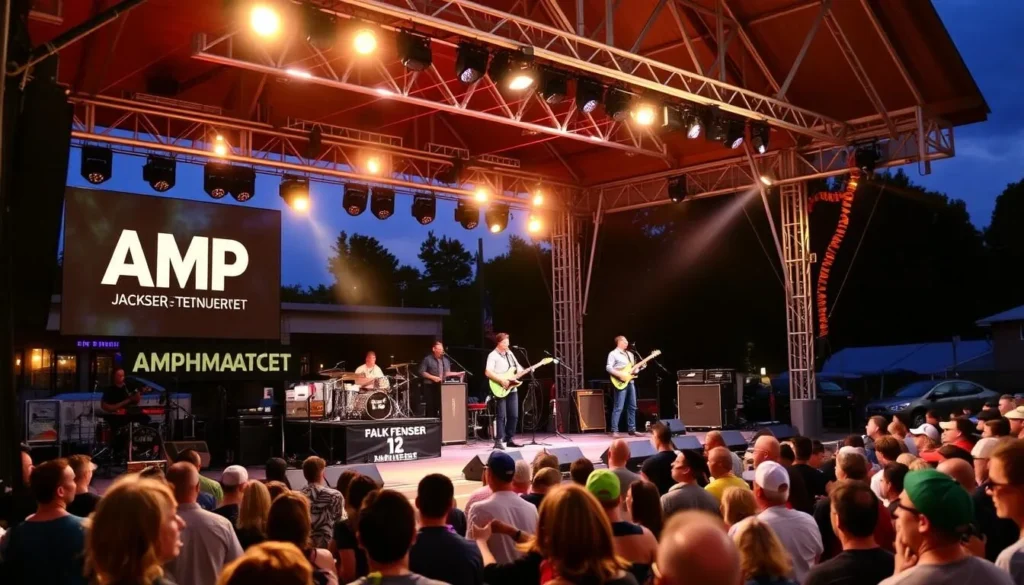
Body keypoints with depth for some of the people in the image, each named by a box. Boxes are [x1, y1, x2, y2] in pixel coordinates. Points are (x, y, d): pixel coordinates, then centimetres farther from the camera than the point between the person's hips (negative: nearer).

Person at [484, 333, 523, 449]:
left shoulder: (509, 353, 15)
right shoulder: (493, 355, -8)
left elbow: (518, 367, 21)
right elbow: (488, 372, -19)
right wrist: (501, 380, -24)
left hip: (512, 389, 7)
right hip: (500, 390, -7)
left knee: (514, 416, 8)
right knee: (501, 416, -9)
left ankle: (509, 439, 17)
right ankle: (498, 441, -7)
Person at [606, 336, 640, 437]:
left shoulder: (630, 354, 20)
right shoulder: (613, 354, -4)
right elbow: (608, 367, -14)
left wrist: (635, 370, 0)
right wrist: (620, 375, -20)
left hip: (630, 382, 8)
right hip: (621, 383, -8)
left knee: (632, 406, 9)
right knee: (618, 407, -9)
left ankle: (631, 429, 17)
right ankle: (614, 431, -7)